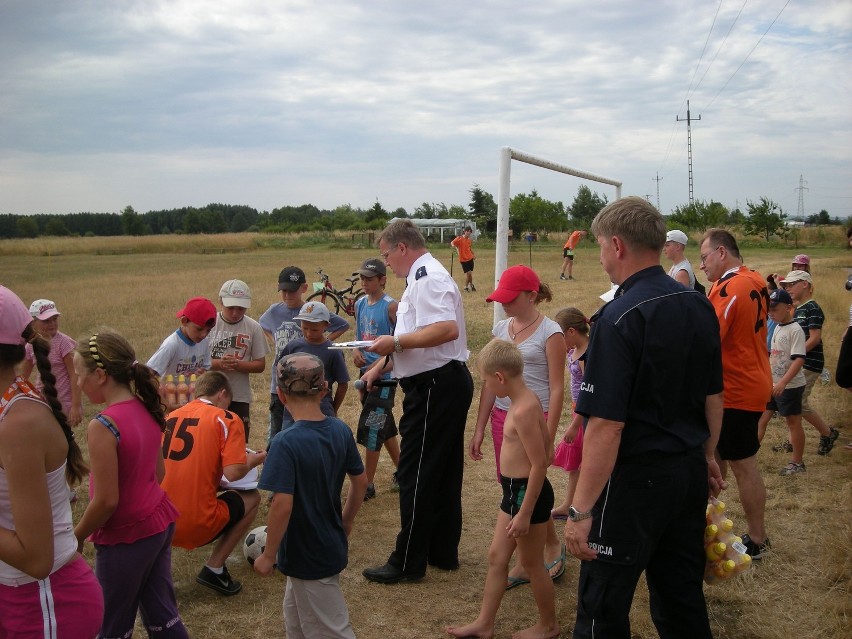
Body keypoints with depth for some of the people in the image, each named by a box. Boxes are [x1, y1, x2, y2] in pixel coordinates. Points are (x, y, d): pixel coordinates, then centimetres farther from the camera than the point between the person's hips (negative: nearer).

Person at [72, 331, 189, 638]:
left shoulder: (103, 426, -24)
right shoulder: (145, 409, 0)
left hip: (126, 539, -7)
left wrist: (75, 538, -6)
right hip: (160, 523, 7)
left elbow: (106, 501, -21)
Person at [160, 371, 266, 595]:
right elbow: (233, 473, -14)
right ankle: (214, 569, 7)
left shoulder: (170, 417, 12)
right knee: (251, 497, 18)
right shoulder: (227, 419, -3)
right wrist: (254, 459, 6)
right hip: (197, 527, -6)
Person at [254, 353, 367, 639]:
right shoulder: (341, 431, -5)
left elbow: (282, 505, -27)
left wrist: (269, 556, -14)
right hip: (333, 548, 7)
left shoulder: (286, 443, -25)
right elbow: (360, 481, 5)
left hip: (308, 557, -7)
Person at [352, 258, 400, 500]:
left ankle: (367, 485, 5)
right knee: (385, 426, 18)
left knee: (371, 428, -6)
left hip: (385, 374, -7)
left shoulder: (391, 306, -14)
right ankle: (401, 471, 33)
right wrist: (355, 351, -3)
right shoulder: (360, 304, 8)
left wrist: (380, 364, -20)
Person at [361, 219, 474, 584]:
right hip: (445, 385, 11)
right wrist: (381, 366, 19)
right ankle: (443, 553, 27)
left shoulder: (428, 278, -16)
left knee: (416, 475, -2)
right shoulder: (422, 278, 18)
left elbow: (447, 329, -31)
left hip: (436, 386, -11)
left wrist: (395, 341, -23)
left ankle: (408, 563, 8)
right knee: (444, 474, 16)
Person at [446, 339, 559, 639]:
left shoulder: (522, 411, -25)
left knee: (531, 563, 9)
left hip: (527, 493, -10)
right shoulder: (527, 398, 5)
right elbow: (546, 442, 16)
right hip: (514, 490, 10)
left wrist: (525, 512, -22)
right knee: (496, 557, 17)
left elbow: (539, 464, -26)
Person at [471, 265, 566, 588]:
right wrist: (479, 429, 10)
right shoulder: (501, 329, 8)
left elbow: (557, 389, -11)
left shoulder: (549, 332, -9)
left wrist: (547, 439, -15)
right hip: (502, 417, 6)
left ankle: (553, 545, 26)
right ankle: (527, 562, 22)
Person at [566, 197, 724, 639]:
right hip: (690, 471, 8)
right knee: (683, 596, 21)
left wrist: (582, 510, -19)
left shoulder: (618, 319, -21)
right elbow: (713, 396, 13)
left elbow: (606, 424, -24)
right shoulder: (700, 306, 3)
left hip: (635, 478, -8)